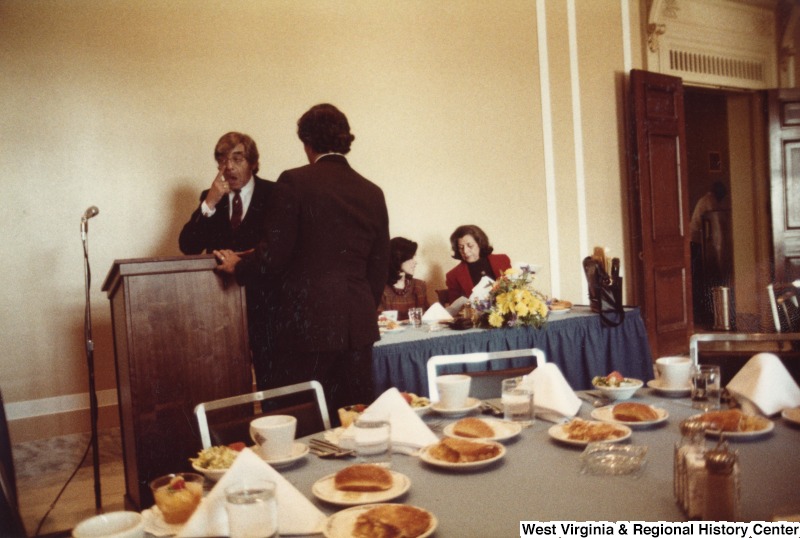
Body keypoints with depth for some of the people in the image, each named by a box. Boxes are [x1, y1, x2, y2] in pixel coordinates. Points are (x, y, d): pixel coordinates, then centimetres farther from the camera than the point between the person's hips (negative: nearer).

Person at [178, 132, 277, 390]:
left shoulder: (273, 195, -1)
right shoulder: (210, 197, 9)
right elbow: (188, 246, -1)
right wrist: (209, 203, -11)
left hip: (264, 300, -3)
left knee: (269, 376, -2)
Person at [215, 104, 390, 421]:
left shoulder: (295, 182, -7)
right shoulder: (372, 193, 7)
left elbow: (275, 256, -9)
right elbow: (379, 267, 12)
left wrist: (237, 267, 10)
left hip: (306, 323, -5)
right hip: (358, 324, 5)